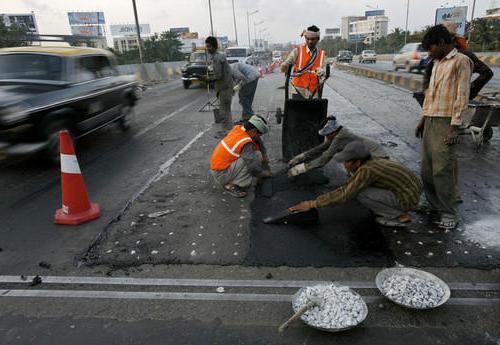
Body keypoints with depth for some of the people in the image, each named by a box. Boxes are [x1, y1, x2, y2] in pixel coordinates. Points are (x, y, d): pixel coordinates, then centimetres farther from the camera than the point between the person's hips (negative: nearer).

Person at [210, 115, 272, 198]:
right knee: (250, 159, -21)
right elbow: (253, 167, -19)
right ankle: (230, 185, -6)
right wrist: (265, 173, -2)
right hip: (221, 174, -9)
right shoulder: (245, 143, -25)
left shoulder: (237, 128, -3)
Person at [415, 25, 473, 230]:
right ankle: (433, 204, 21)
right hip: (430, 121, 8)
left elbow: (462, 96, -11)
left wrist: (454, 127, -16)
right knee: (427, 167, 8)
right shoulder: (437, 64, 20)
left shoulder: (460, 61, -5)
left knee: (442, 169, -9)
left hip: (445, 122, -8)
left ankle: (449, 214, 0)